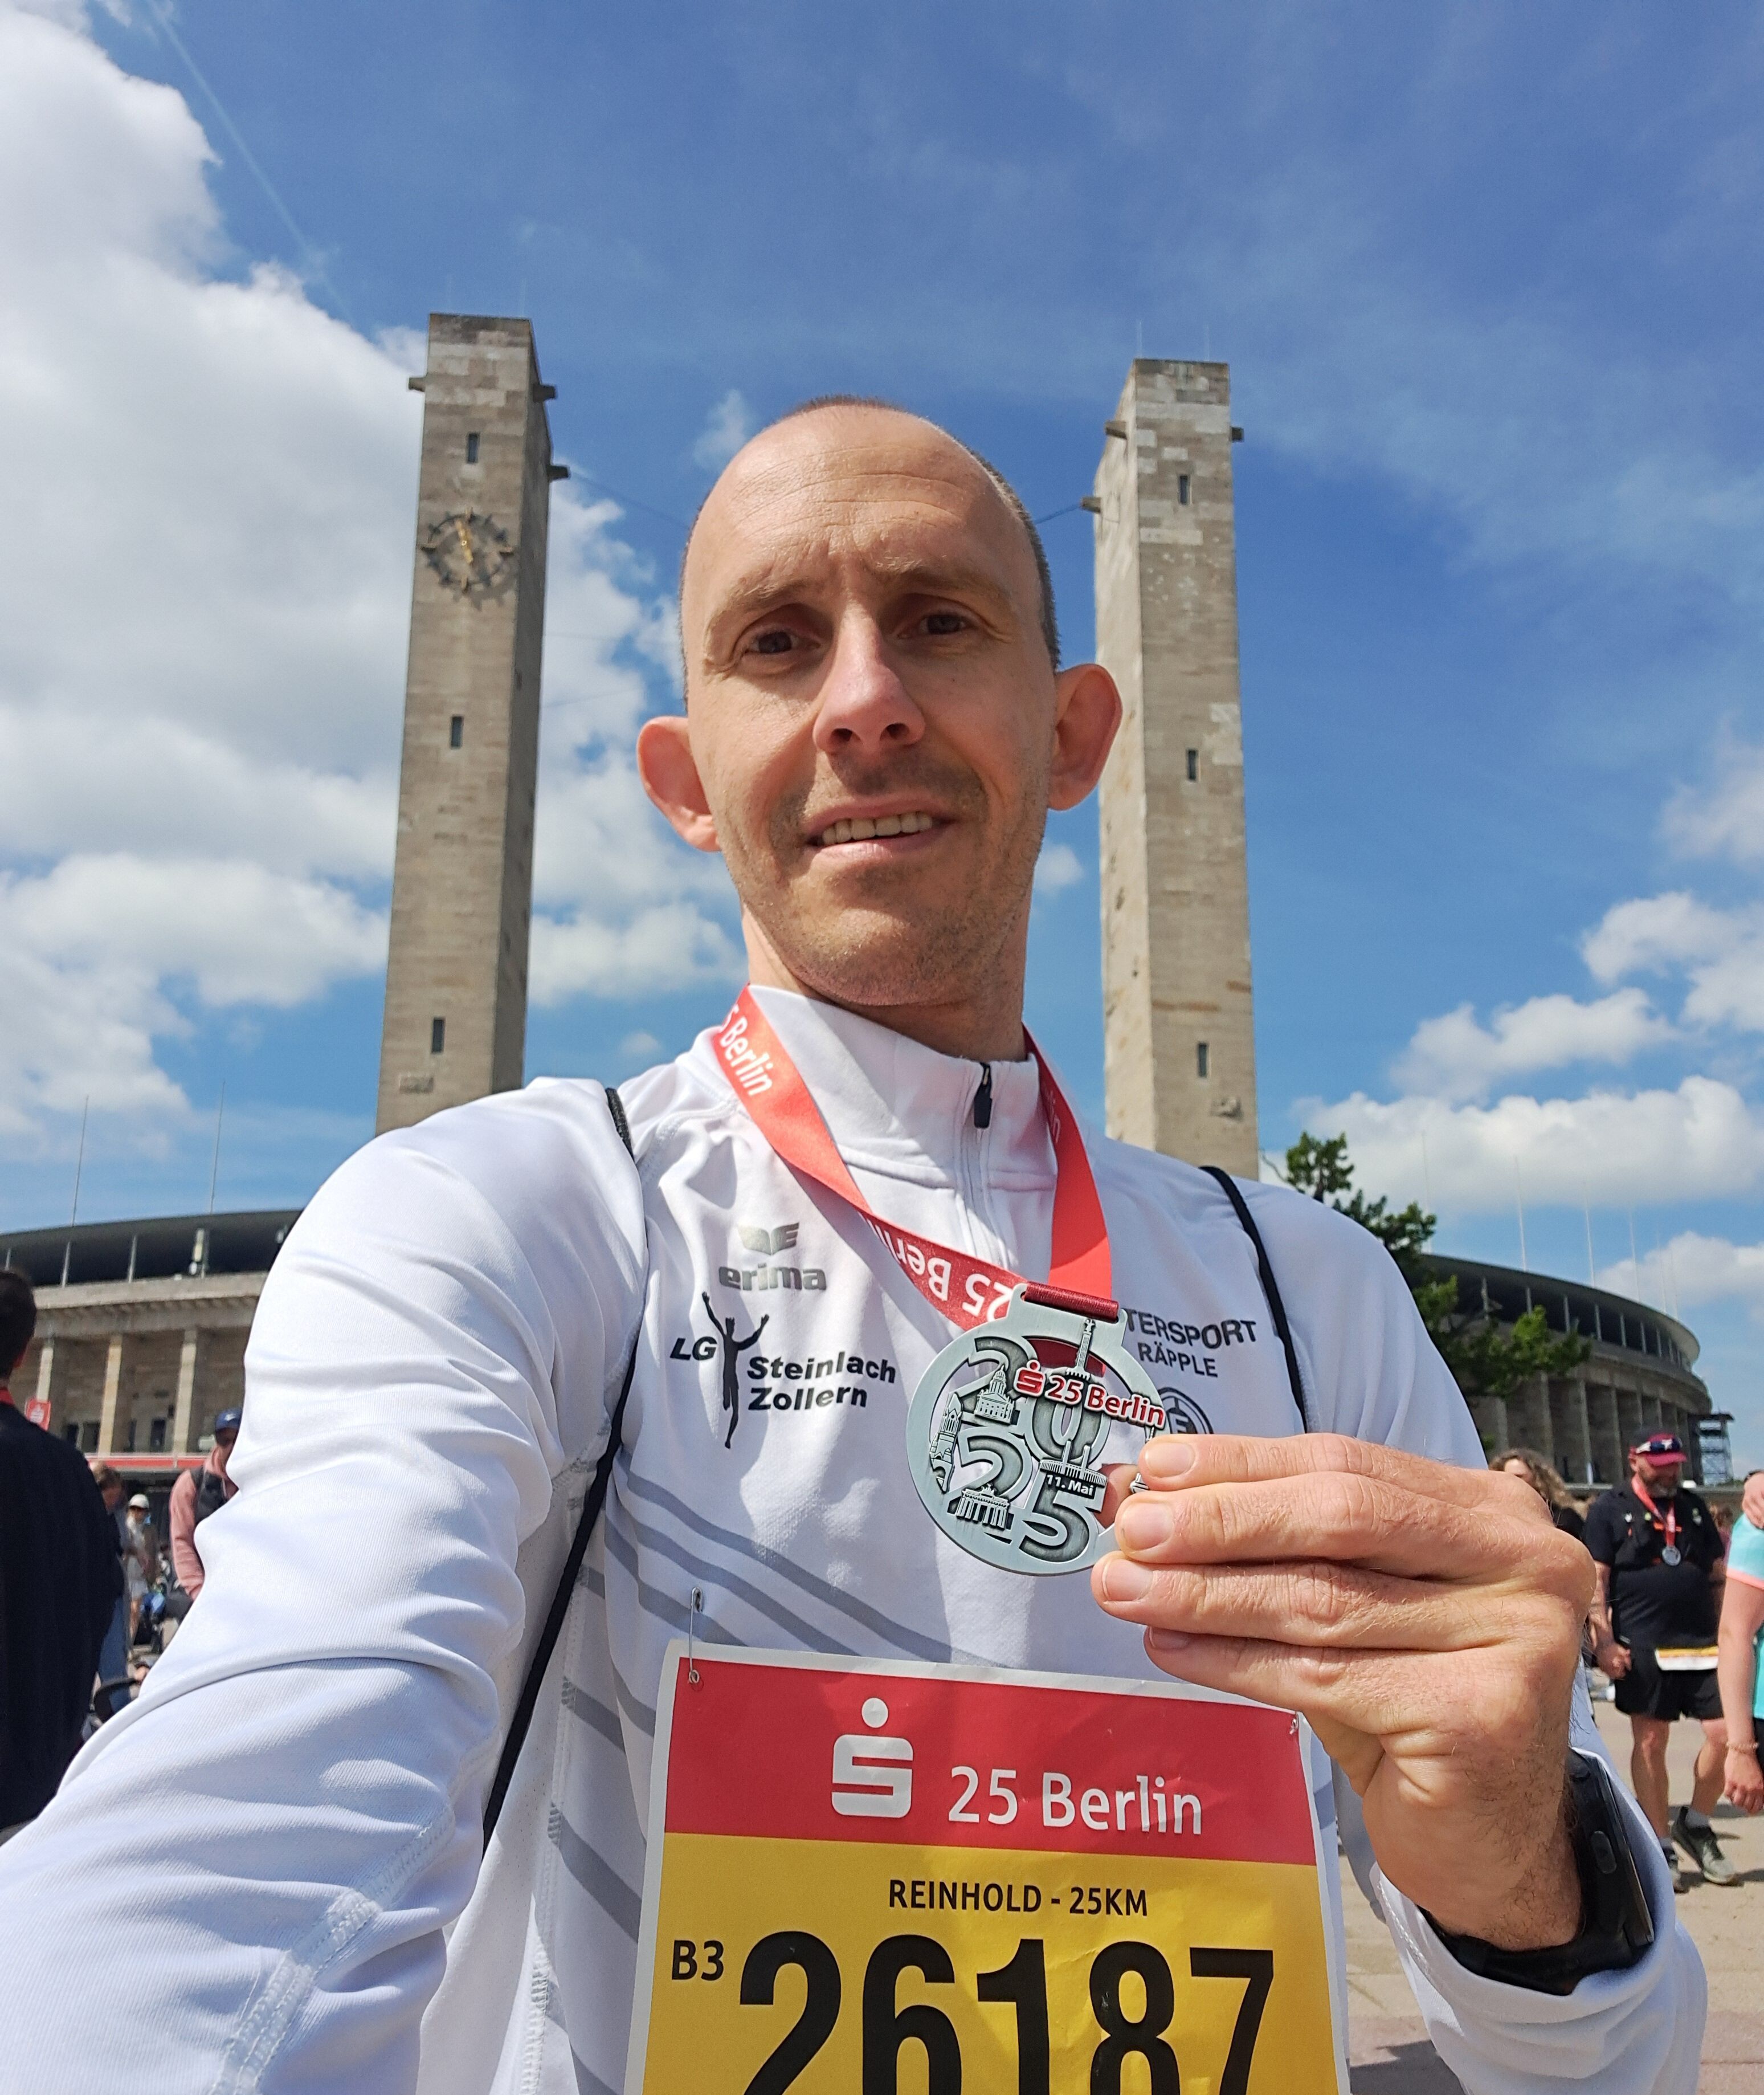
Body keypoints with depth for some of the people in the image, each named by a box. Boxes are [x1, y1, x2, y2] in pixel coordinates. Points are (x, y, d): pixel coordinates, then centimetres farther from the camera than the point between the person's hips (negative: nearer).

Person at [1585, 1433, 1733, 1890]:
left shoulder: (1694, 1506, 15)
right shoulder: (1609, 1510, 1)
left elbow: (1717, 1571, 20)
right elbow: (1595, 1581, -4)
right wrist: (1604, 1642, -12)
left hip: (1703, 1641, 4)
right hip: (1643, 1645, -4)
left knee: (1726, 1733, -2)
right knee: (1650, 1742, 2)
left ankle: (1696, 1823, 21)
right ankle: (1660, 1847, 14)